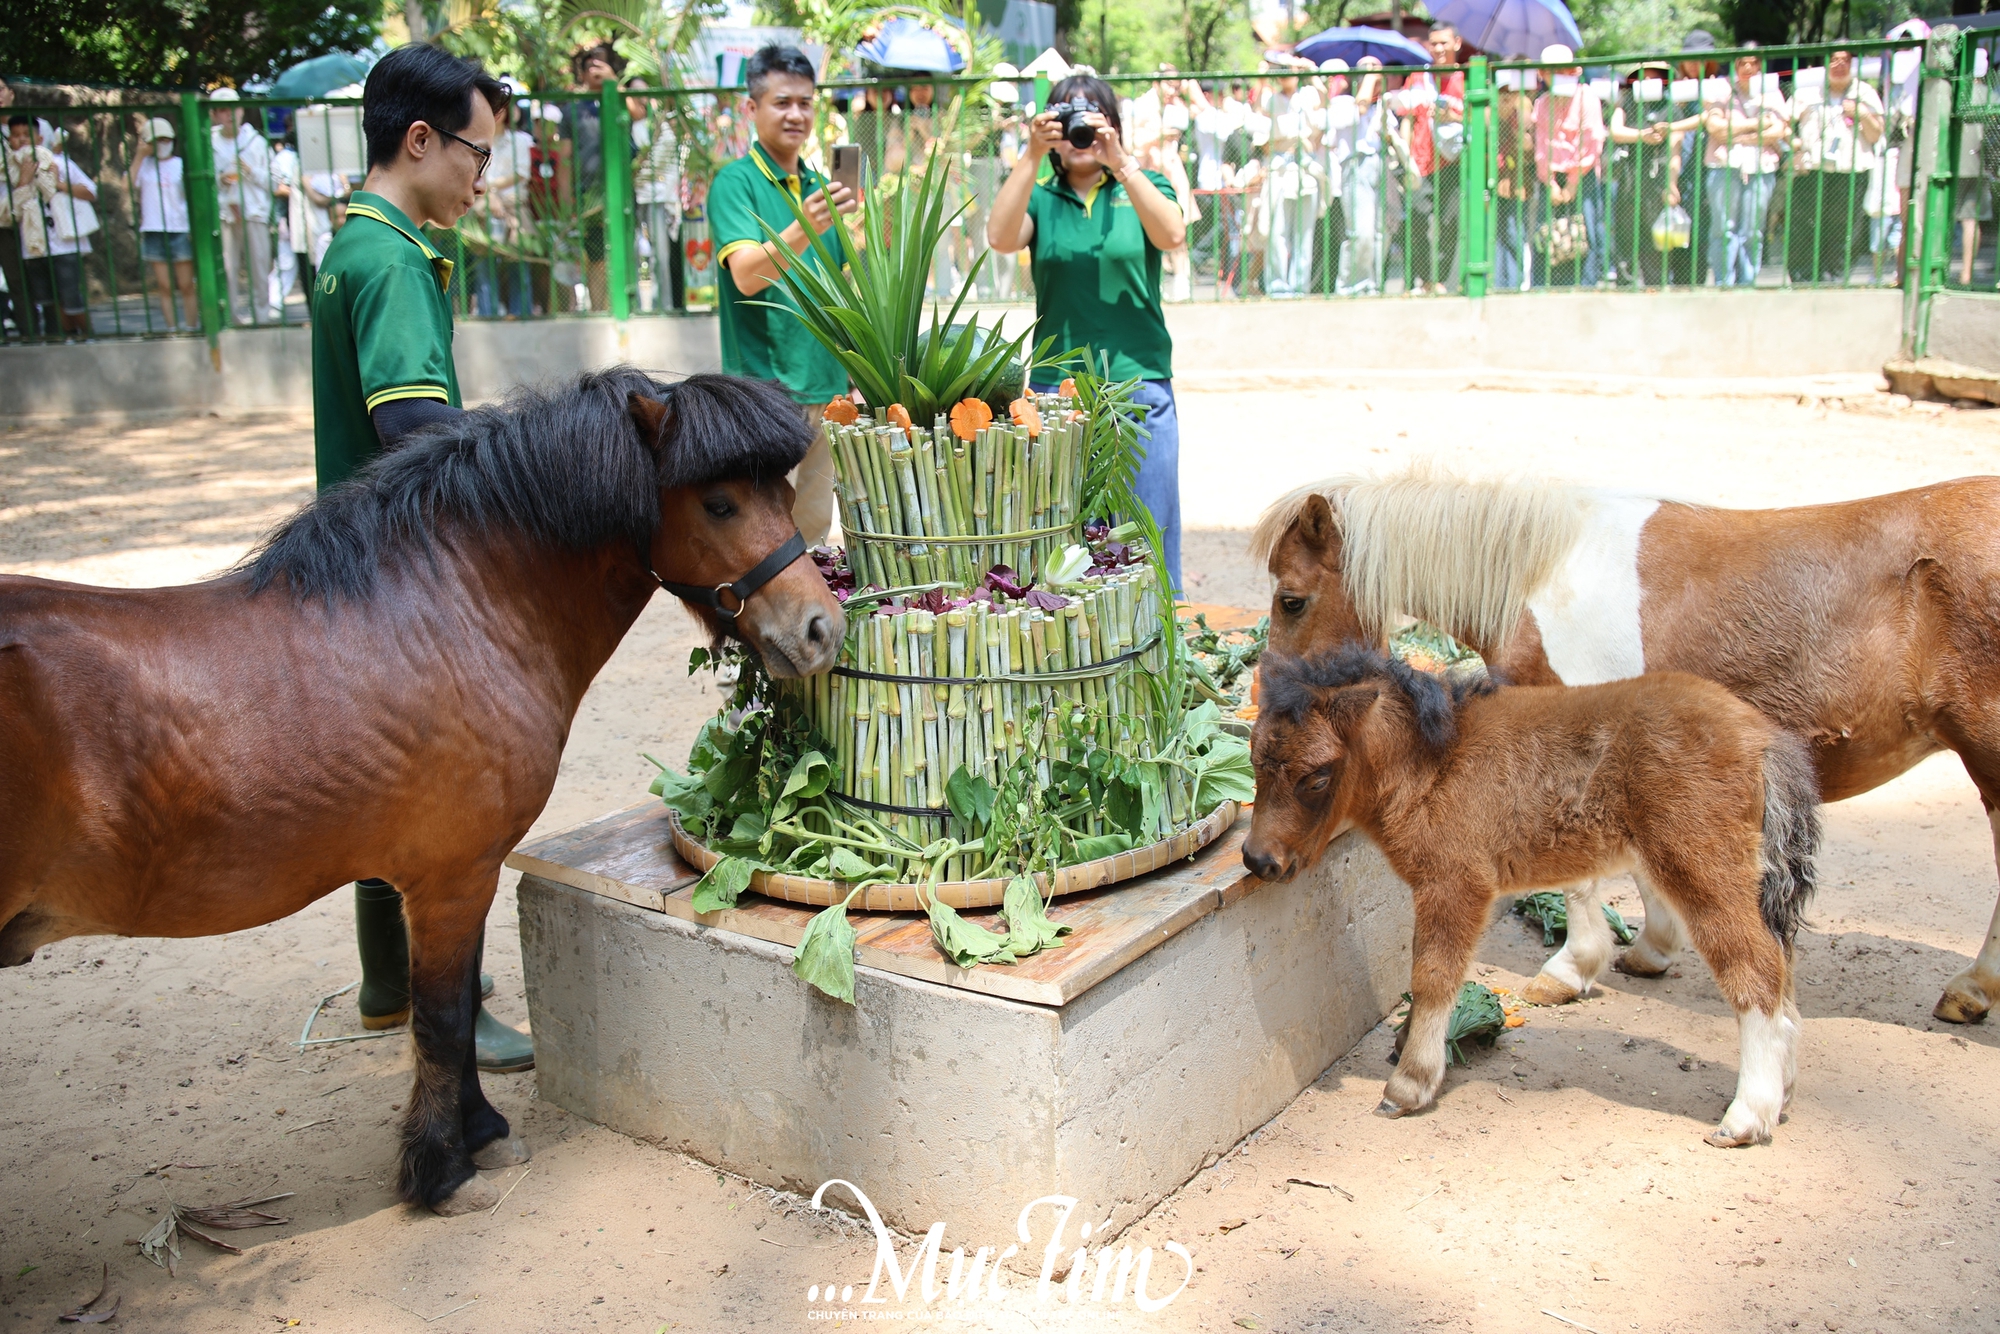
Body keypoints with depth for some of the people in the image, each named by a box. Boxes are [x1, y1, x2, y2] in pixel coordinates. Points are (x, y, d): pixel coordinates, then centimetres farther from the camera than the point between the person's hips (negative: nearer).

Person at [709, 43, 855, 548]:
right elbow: (747, 275, -20)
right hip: (765, 388, -7)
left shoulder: (820, 186, 15)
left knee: (814, 534, 12)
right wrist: (803, 228, -35)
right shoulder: (735, 182, -5)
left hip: (824, 388, 7)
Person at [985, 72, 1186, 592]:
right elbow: (1000, 238, -11)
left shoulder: (1143, 187, 9)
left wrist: (1118, 161, -19)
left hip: (1139, 382, 0)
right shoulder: (1041, 198, 10)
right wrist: (1031, 155, -17)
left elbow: (1171, 235, -12)